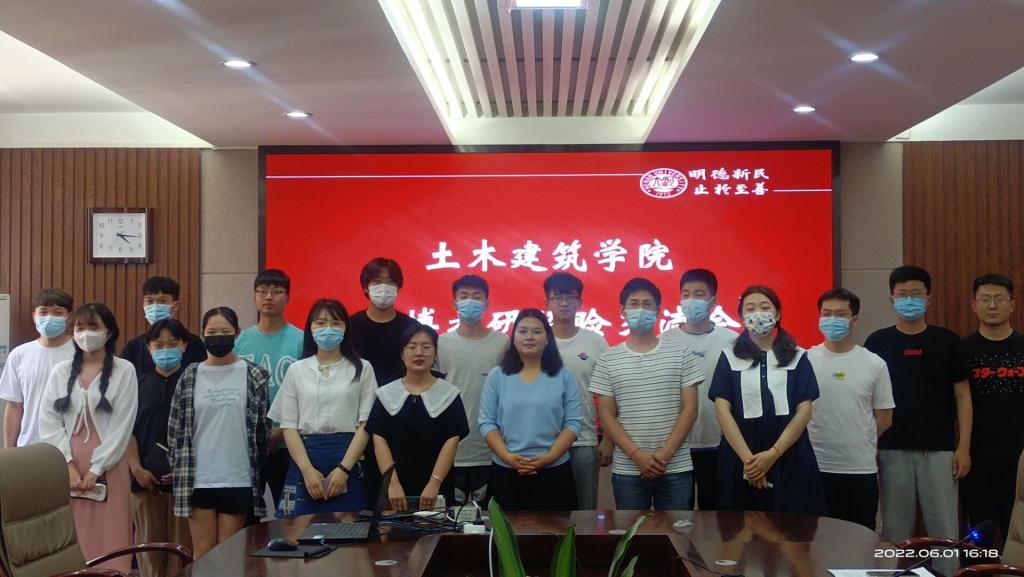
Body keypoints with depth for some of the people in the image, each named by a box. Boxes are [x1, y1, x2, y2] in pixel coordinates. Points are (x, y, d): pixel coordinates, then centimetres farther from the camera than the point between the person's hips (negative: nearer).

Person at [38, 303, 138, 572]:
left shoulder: (124, 370, 0)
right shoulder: (60, 371, 9)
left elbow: (122, 425, -5)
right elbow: (48, 421, 4)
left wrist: (96, 469, -10)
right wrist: (69, 464, -8)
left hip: (107, 467, -3)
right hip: (67, 467, 3)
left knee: (107, 539, -3)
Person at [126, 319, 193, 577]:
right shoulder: (140, 384, 11)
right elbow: (128, 431, 9)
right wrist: (137, 469, -3)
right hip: (146, 479, 3)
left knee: (182, 546, -2)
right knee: (149, 545, 6)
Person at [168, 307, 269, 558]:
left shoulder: (255, 376, 1)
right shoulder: (190, 377, 4)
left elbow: (263, 427, 5)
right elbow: (175, 428, 8)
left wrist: (258, 468, 5)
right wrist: (179, 470, 5)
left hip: (238, 479, -1)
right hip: (198, 479, 1)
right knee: (202, 552, 5)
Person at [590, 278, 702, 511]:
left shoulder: (680, 354, 3)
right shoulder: (608, 359, 4)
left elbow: (690, 409, 0)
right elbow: (606, 415, 1)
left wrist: (665, 454, -11)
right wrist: (637, 455, -11)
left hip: (676, 468, 0)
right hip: (627, 470, 0)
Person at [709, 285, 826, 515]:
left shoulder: (798, 357, 7)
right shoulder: (729, 357, 7)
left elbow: (804, 411, -1)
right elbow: (722, 410, -2)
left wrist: (773, 453, -13)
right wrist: (747, 457, -13)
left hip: (790, 461, 0)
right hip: (740, 462, 0)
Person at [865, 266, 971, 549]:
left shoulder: (947, 340, 2)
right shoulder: (878, 342, 2)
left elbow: (962, 395, 3)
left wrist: (963, 447, -3)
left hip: (939, 449, 0)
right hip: (892, 449, 0)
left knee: (944, 529, 2)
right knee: (895, 528, 7)